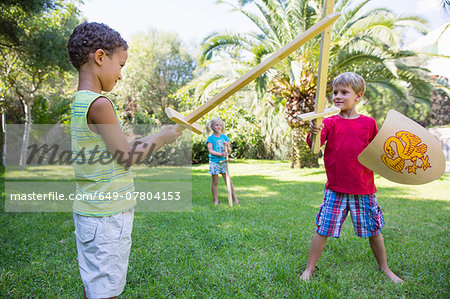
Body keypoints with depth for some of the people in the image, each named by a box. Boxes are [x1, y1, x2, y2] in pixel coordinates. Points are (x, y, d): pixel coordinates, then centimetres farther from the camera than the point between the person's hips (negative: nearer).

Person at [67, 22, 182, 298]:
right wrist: (162, 138, -2)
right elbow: (125, 157, -15)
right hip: (106, 216, -9)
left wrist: (156, 137, 15)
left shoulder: (81, 101, 10)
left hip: (91, 211, 9)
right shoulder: (99, 104, -20)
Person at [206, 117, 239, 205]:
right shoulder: (210, 138, -2)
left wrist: (227, 146, -11)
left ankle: (235, 198, 10)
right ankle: (215, 200, 13)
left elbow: (229, 151, 11)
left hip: (223, 161, 3)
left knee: (229, 181, 3)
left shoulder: (225, 137, 10)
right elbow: (210, 151, -13)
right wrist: (221, 154, -23)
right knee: (215, 182, 3)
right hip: (214, 161, -3)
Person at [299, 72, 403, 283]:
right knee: (323, 229, 0)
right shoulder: (330, 122, -2)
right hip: (335, 189, -1)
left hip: (363, 188, 2)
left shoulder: (369, 123, 2)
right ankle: (309, 269, 17)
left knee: (373, 230, 14)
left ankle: (385, 268, 37)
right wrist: (314, 133, -41)